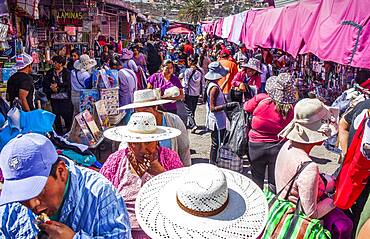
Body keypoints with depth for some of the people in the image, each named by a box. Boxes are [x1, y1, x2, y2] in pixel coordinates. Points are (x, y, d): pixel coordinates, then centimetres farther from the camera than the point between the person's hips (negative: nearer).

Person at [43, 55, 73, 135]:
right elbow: (44, 83, 6)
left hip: (65, 97, -4)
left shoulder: (67, 72, -2)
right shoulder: (50, 72, 11)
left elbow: (67, 83, -13)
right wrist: (51, 86, -11)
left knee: (67, 115, -3)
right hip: (54, 97, 4)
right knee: (56, 115, 8)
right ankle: (59, 132, 20)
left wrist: (57, 85, -15)